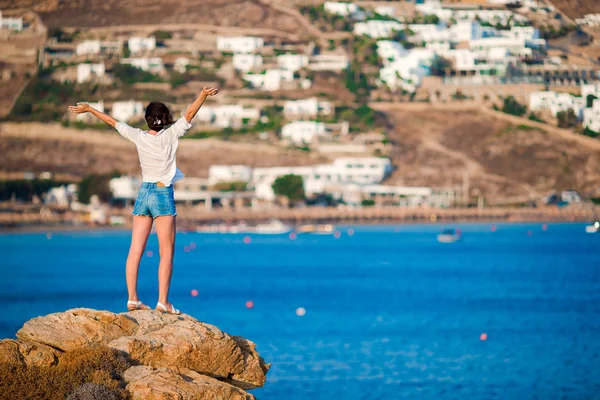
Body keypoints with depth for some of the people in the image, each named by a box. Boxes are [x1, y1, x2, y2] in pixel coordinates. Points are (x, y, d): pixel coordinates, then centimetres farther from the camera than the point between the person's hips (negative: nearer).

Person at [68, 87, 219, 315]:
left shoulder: (139, 137, 1)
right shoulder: (169, 135, -8)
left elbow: (112, 122, 11)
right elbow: (189, 114, -16)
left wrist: (89, 109, 20)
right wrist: (203, 95, -16)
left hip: (143, 193, 5)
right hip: (163, 194, -5)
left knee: (135, 250, 3)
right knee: (166, 252, -3)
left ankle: (132, 299, 1)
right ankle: (163, 301, -10)